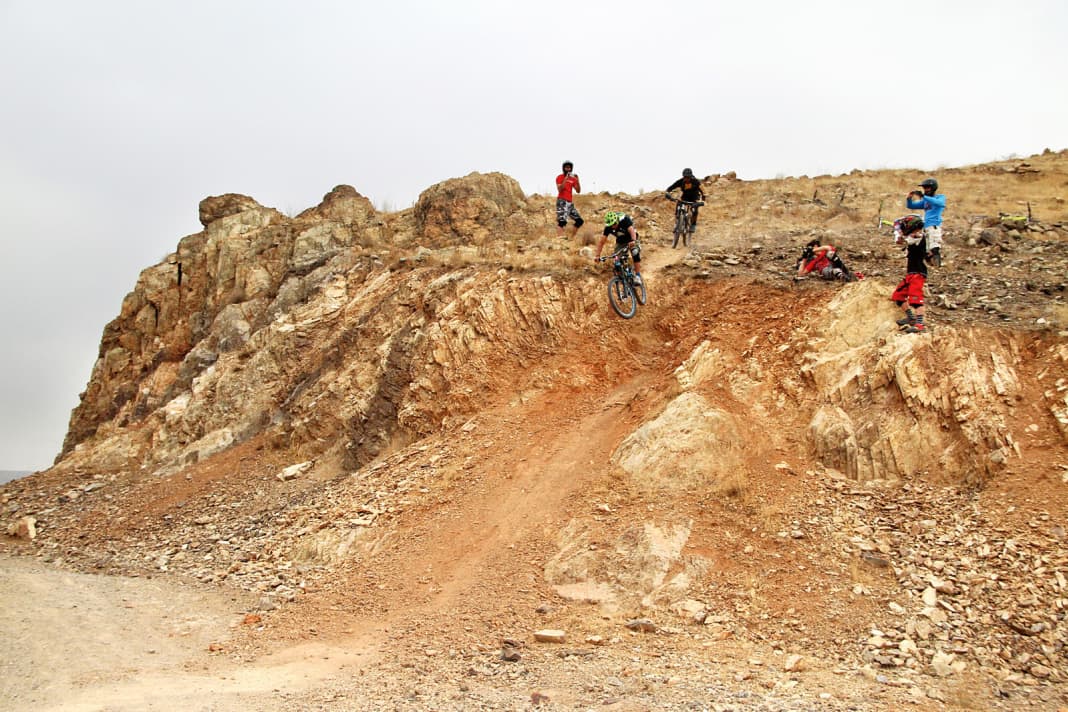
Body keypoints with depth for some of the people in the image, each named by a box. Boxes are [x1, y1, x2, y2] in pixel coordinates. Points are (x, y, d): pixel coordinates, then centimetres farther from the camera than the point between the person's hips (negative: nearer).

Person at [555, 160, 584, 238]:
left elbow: (578, 191, 8)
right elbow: (559, 189, -16)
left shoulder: (573, 178, 15)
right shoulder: (560, 177, -1)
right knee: (561, 221, -20)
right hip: (562, 201, -7)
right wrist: (565, 179, -21)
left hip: (570, 202, 7)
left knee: (579, 221, 4)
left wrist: (577, 181, -4)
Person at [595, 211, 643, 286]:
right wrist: (598, 256, -32)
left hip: (631, 240, -3)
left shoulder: (624, 220, -32)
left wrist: (633, 241, -68)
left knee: (635, 253, -29)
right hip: (620, 242, 3)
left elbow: (631, 231, -47)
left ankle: (637, 276, -25)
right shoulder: (608, 227, -23)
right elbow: (601, 242, -22)